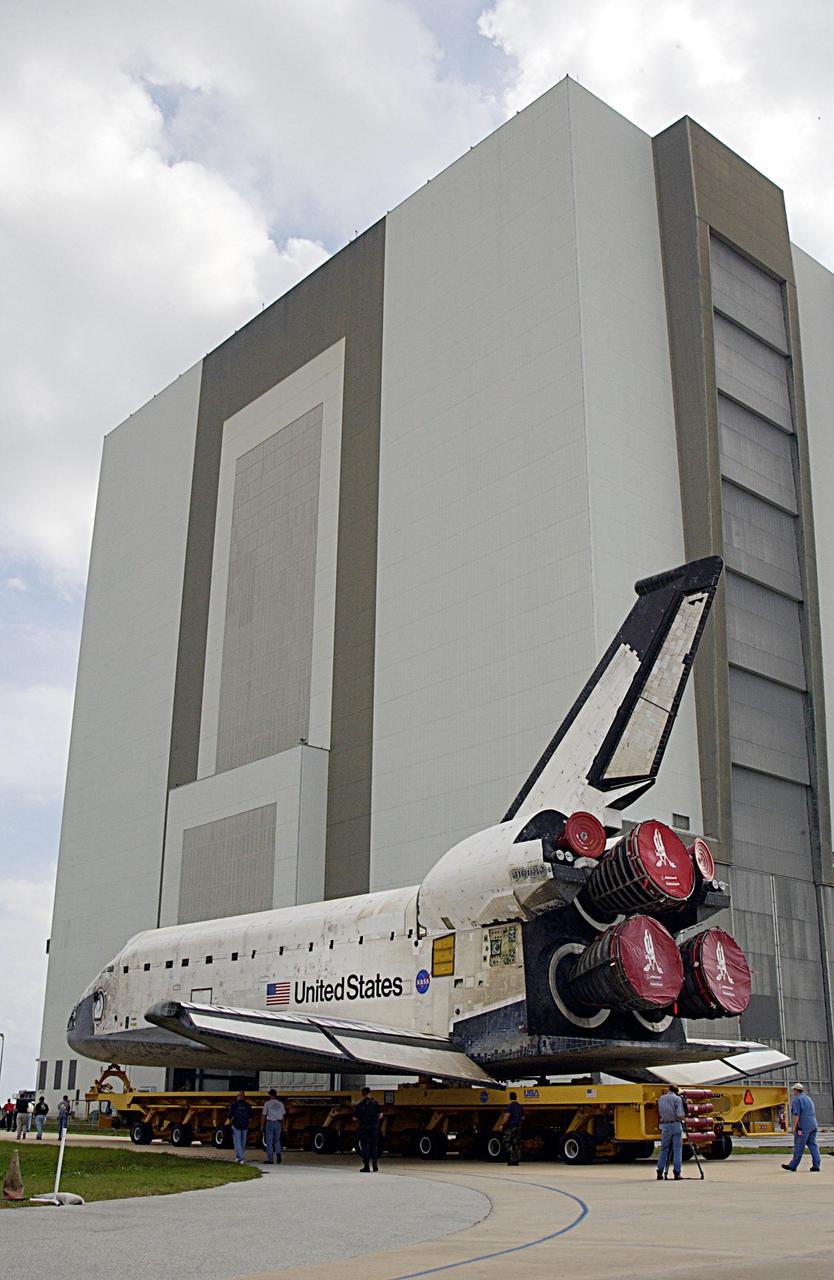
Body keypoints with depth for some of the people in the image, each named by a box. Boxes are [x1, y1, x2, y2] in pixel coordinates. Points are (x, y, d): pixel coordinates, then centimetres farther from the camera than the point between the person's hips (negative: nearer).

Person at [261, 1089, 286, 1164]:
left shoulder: (267, 1103, -4)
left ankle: (270, 1159, 4)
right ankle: (278, 1154, -6)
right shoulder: (280, 1103, 6)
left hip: (270, 1123, -3)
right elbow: (283, 1115, 8)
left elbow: (264, 1115, -3)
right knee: (277, 1140, 16)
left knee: (269, 1142, 4)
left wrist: (263, 1125, 5)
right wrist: (282, 1125, 16)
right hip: (278, 1123, 3)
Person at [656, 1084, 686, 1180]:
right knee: (677, 1150, 3)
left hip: (665, 1126, 3)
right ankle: (677, 1173, 1)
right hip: (676, 1125, -3)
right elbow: (680, 1116, -13)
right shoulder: (678, 1099, -6)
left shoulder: (661, 1099, 8)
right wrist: (681, 1119, 7)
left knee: (664, 1150, 12)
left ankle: (660, 1172, 10)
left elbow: (660, 1114, 11)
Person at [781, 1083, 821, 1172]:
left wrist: (795, 1127, -14)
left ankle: (793, 1166, 3)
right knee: (812, 1145, 6)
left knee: (799, 1147, -3)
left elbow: (796, 1114, -15)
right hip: (813, 1125, 8)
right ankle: (816, 1166, -1)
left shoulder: (796, 1099, -6)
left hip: (803, 1126, -8)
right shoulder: (808, 1099, 20)